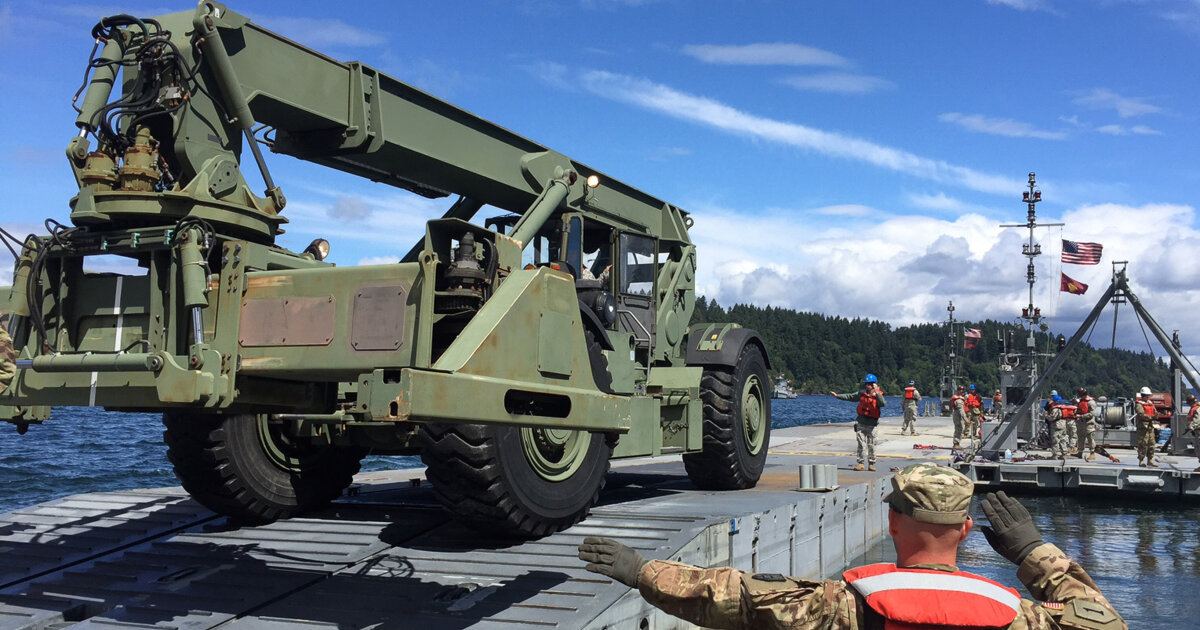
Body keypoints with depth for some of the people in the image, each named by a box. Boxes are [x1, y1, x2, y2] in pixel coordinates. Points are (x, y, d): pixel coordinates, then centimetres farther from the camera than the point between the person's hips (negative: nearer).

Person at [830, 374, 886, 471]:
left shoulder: (878, 395, -7)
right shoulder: (862, 394, 6)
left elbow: (883, 403, -28)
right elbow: (849, 397, 14)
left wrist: (876, 392, -29)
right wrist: (837, 395, 11)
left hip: (871, 425, -3)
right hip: (861, 423, 3)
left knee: (871, 445, 5)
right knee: (861, 444, 0)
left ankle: (871, 464, 15)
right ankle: (860, 463, 1)